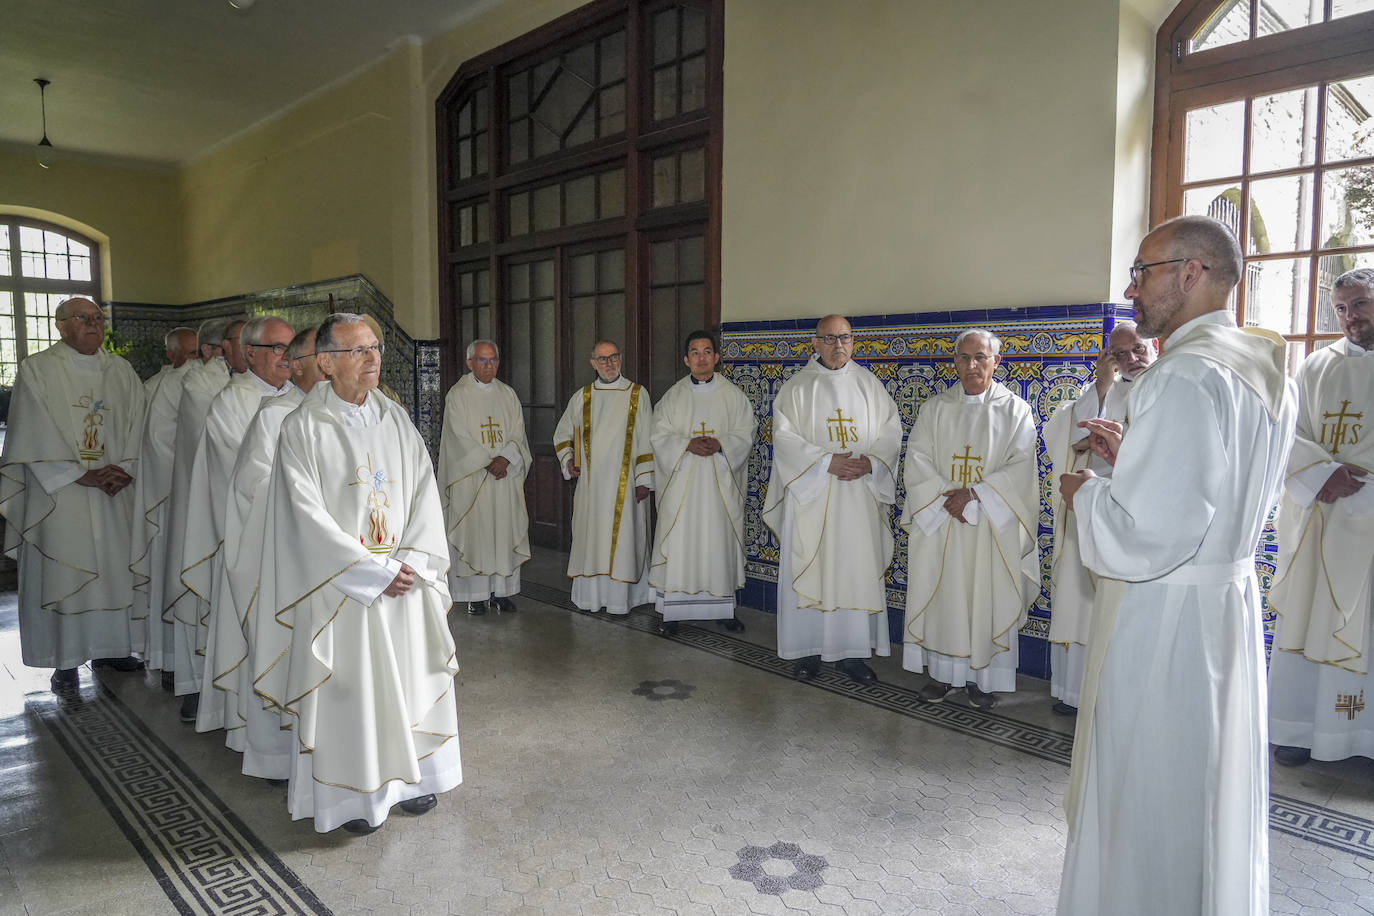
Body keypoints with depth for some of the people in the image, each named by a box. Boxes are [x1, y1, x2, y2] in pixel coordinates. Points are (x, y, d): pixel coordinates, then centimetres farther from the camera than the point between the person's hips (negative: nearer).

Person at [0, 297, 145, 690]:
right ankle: (66, 659, 10)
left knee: (114, 565, 9)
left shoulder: (121, 371, 9)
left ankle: (109, 645, 23)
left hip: (113, 493, 4)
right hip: (59, 491, -4)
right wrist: (81, 475, -15)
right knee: (62, 568, 0)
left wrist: (125, 469, -9)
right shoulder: (37, 370, -3)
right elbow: (37, 434, -10)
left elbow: (136, 423, 5)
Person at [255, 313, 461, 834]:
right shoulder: (302, 429, -9)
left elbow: (424, 492, 3)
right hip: (340, 585, -4)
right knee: (346, 690, 5)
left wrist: (411, 562, -10)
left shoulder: (395, 420, 5)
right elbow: (310, 516, -14)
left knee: (409, 678, 12)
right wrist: (375, 571, -17)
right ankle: (350, 795, 22)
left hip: (405, 579, 5)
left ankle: (408, 776, 29)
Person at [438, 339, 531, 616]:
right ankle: (475, 594, 5)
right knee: (473, 532, -2)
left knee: (504, 531, 4)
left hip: (505, 477, 4)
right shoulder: (458, 395, -1)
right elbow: (461, 438, -10)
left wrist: (504, 459, -14)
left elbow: (518, 434, 4)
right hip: (470, 477, -4)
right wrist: (488, 464, -17)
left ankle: (501, 590, 12)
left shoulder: (507, 394, 11)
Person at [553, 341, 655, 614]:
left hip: (624, 483, -3)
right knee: (590, 537, 5)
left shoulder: (637, 394, 1)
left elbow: (646, 441, -1)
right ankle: (590, 596, 13)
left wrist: (644, 479, -6)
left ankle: (620, 598, 4)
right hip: (590, 482, 3)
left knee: (622, 537, -3)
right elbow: (562, 434, 19)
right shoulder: (581, 397, 9)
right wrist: (568, 460, 2)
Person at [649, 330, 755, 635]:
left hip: (720, 483, 0)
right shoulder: (673, 396, 7)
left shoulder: (733, 396, 6)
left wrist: (719, 445, -18)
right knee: (678, 541, -2)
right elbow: (660, 435, 0)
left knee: (720, 540, 4)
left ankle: (723, 608, 16)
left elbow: (744, 435, 1)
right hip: (681, 482, 0)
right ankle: (672, 610, 5)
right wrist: (687, 444, -17)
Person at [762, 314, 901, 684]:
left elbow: (891, 431, 7)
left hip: (860, 495, 2)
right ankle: (807, 649, 12)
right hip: (810, 494, -2)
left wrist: (871, 461, -12)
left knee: (858, 569, 3)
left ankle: (852, 652, 13)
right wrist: (828, 462, -17)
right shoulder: (796, 387, 1)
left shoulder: (870, 385, 9)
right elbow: (784, 437, -7)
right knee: (808, 569, 1)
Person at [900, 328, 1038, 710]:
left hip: (993, 525, -2)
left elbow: (1020, 468, -8)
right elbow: (917, 461, 0)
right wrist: (946, 497, -14)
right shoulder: (934, 409, 7)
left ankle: (982, 676, 16)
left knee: (988, 599, 3)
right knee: (940, 596, 5)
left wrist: (974, 495, -17)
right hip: (938, 522, 2)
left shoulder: (1015, 410, 1)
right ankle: (942, 671, 18)